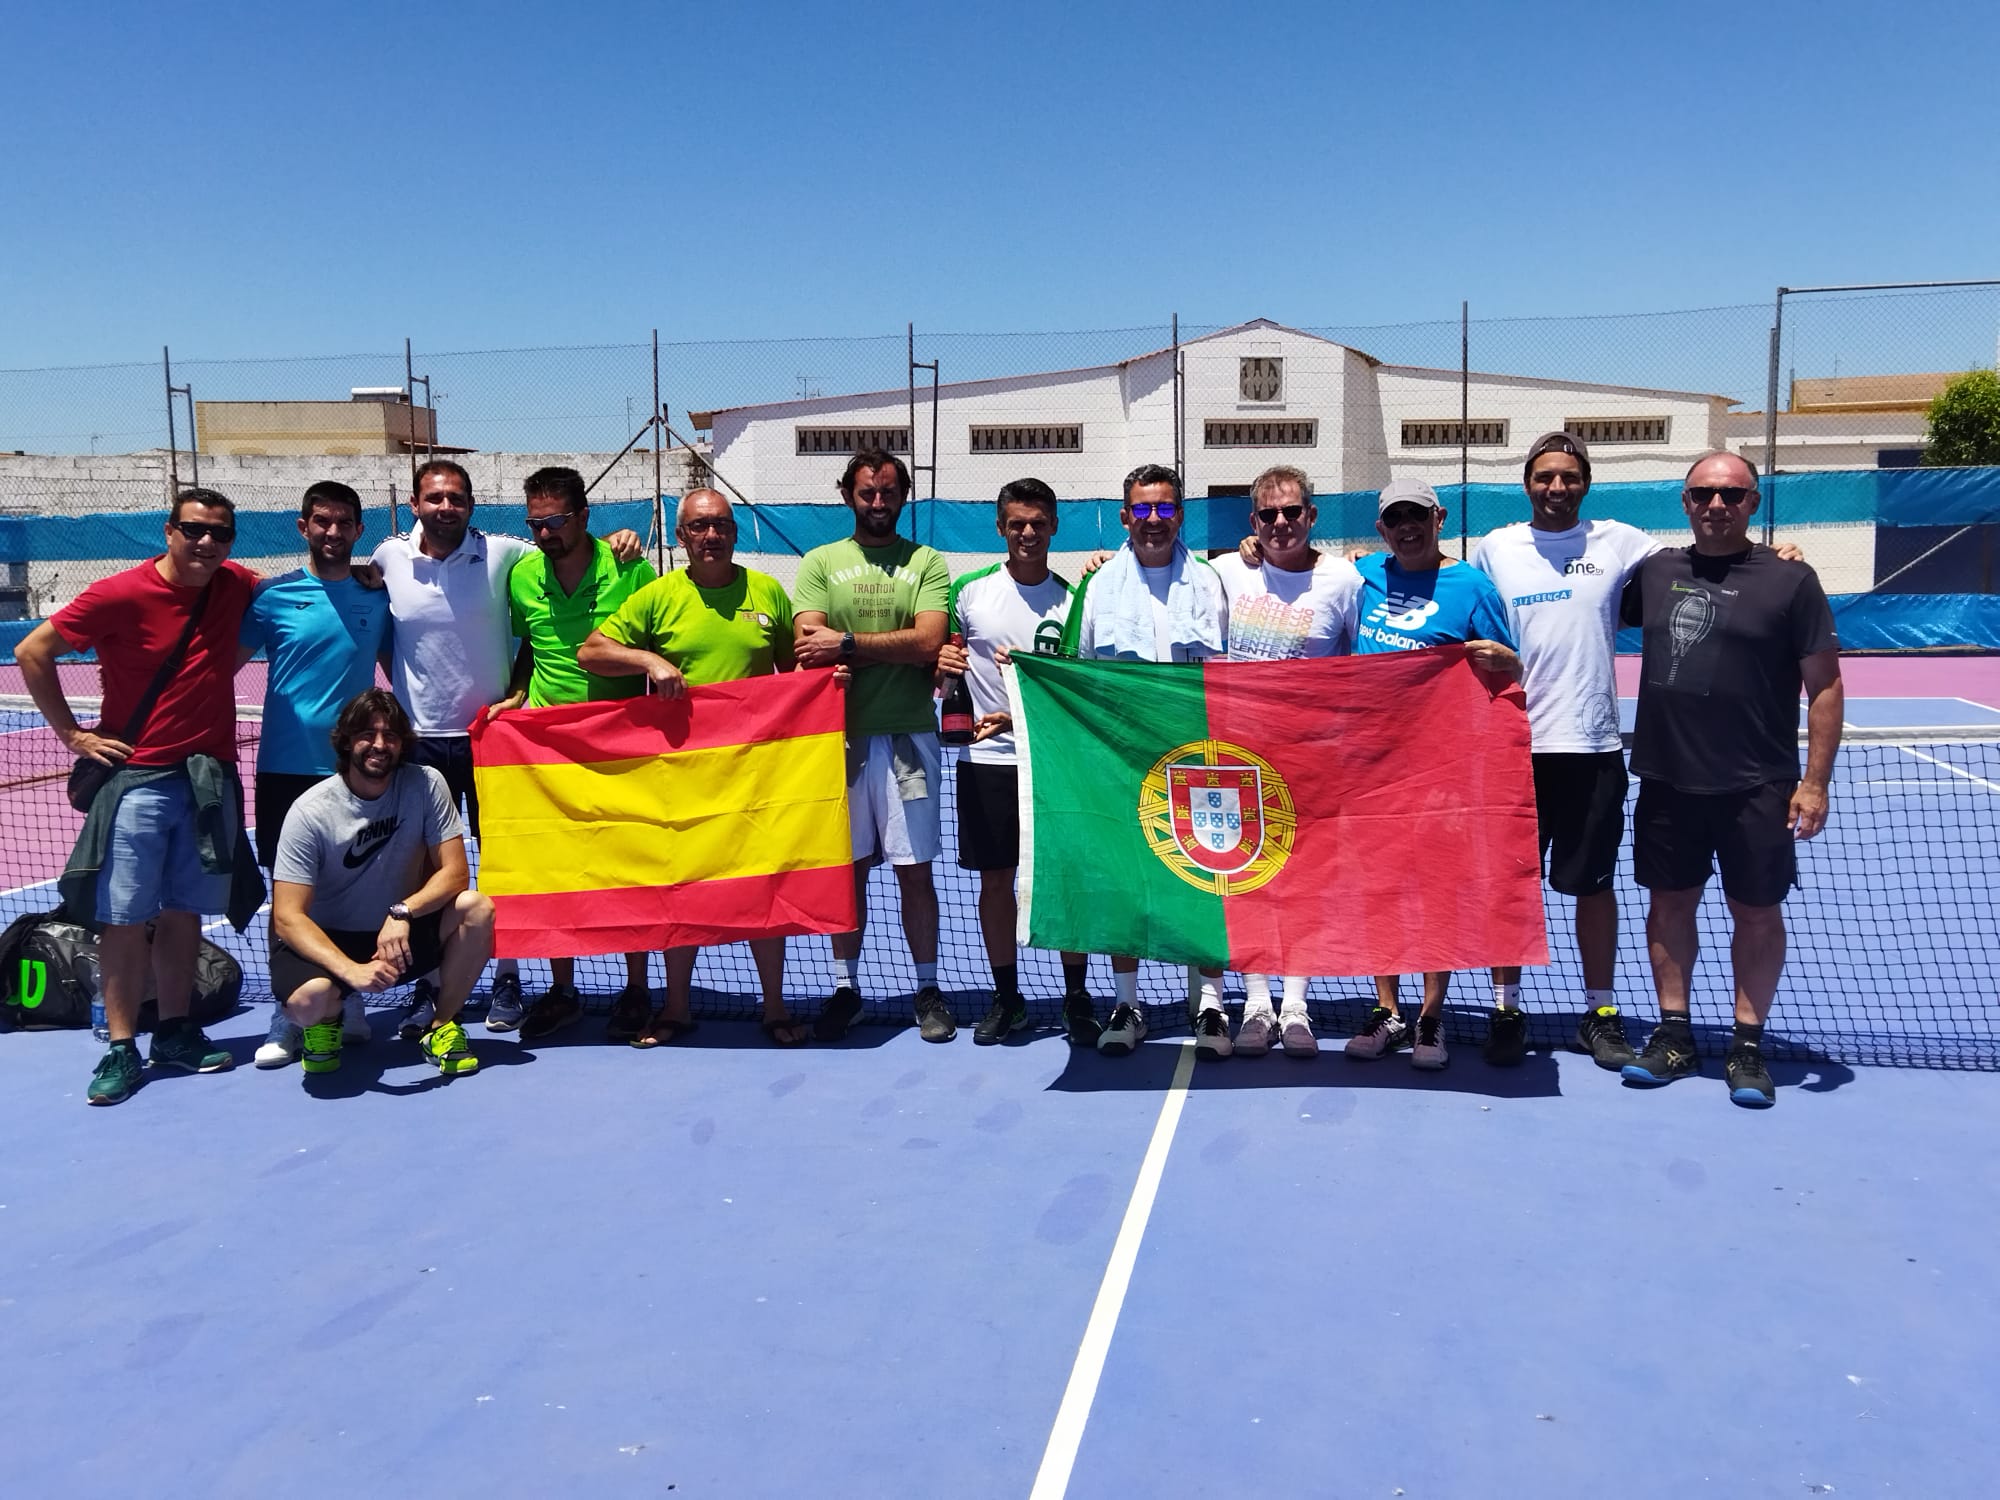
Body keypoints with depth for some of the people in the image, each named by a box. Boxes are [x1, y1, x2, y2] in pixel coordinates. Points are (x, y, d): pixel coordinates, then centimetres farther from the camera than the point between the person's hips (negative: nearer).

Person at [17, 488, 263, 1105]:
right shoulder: (120, 595, -11)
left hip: (210, 779, 4)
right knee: (124, 918, -1)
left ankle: (174, 1032, 23)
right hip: (137, 778, -4)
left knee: (184, 913, 12)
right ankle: (121, 1049, 8)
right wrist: (73, 734, -3)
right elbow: (32, 651, -4)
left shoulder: (235, 586, 2)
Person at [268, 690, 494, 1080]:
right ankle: (327, 1022, 6)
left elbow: (455, 872, -11)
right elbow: (287, 917, -21)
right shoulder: (310, 812, -17)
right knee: (310, 999, -35)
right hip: (328, 940, -3)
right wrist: (351, 969, -36)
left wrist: (403, 912, -31)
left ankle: (441, 1027, -3)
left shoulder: (425, 785, -10)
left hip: (402, 932, 3)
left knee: (477, 909, -24)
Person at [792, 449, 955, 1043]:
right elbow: (809, 647, -6)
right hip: (842, 733, 1)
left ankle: (928, 988, 16)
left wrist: (849, 643, -13)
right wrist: (893, 651, -10)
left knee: (915, 868, 3)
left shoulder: (927, 563, 6)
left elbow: (927, 642, -9)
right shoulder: (820, 563, 8)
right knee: (847, 867, 9)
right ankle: (846, 986, 21)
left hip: (908, 735, -1)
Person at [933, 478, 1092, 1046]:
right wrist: (944, 662, -10)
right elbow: (945, 653, 14)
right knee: (995, 878, 7)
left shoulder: (1072, 599, 2)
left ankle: (1077, 996, 17)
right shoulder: (969, 590, 3)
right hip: (986, 758, 1)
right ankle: (1006, 997, 21)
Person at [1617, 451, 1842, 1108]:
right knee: (1669, 904, 11)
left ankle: (1747, 1046, 20)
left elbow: (1824, 686, -4)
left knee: (1756, 913, 6)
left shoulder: (1790, 580, -5)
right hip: (1666, 782, 4)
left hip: (1756, 788, -3)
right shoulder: (1656, 569, 6)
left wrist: (1814, 781, -10)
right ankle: (1673, 1036, 24)